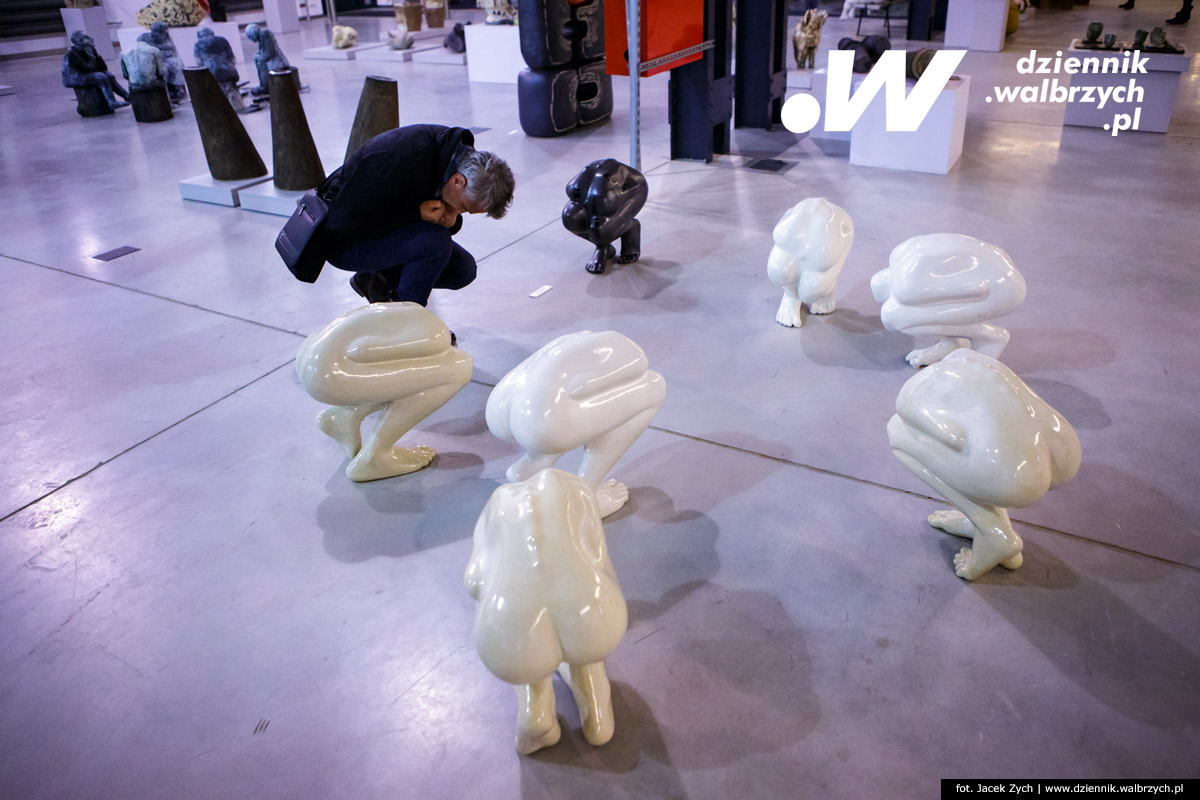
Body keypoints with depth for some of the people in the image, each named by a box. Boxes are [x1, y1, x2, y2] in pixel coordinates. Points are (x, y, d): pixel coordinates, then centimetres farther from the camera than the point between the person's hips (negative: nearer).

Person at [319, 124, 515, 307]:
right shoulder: (402, 162, -36)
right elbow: (344, 221, -31)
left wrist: (451, 220, -20)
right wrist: (416, 213, -31)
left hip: (386, 228, 8)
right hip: (346, 242, -8)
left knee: (463, 269, -3)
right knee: (435, 241, -31)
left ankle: (379, 279, 10)